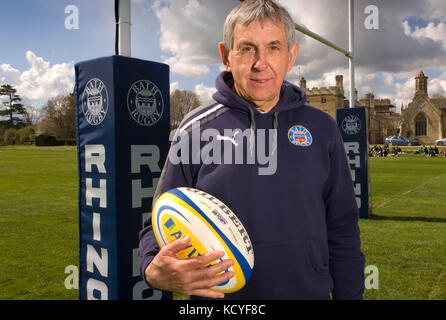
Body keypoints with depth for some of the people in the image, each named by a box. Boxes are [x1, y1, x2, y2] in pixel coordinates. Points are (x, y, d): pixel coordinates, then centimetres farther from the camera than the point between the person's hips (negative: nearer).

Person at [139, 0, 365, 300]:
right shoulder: (195, 130, -6)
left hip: (310, 290, 2)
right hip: (218, 297, -1)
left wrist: (349, 294, 3)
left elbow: (342, 228, 5)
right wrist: (154, 271, -22)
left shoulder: (322, 129, 0)